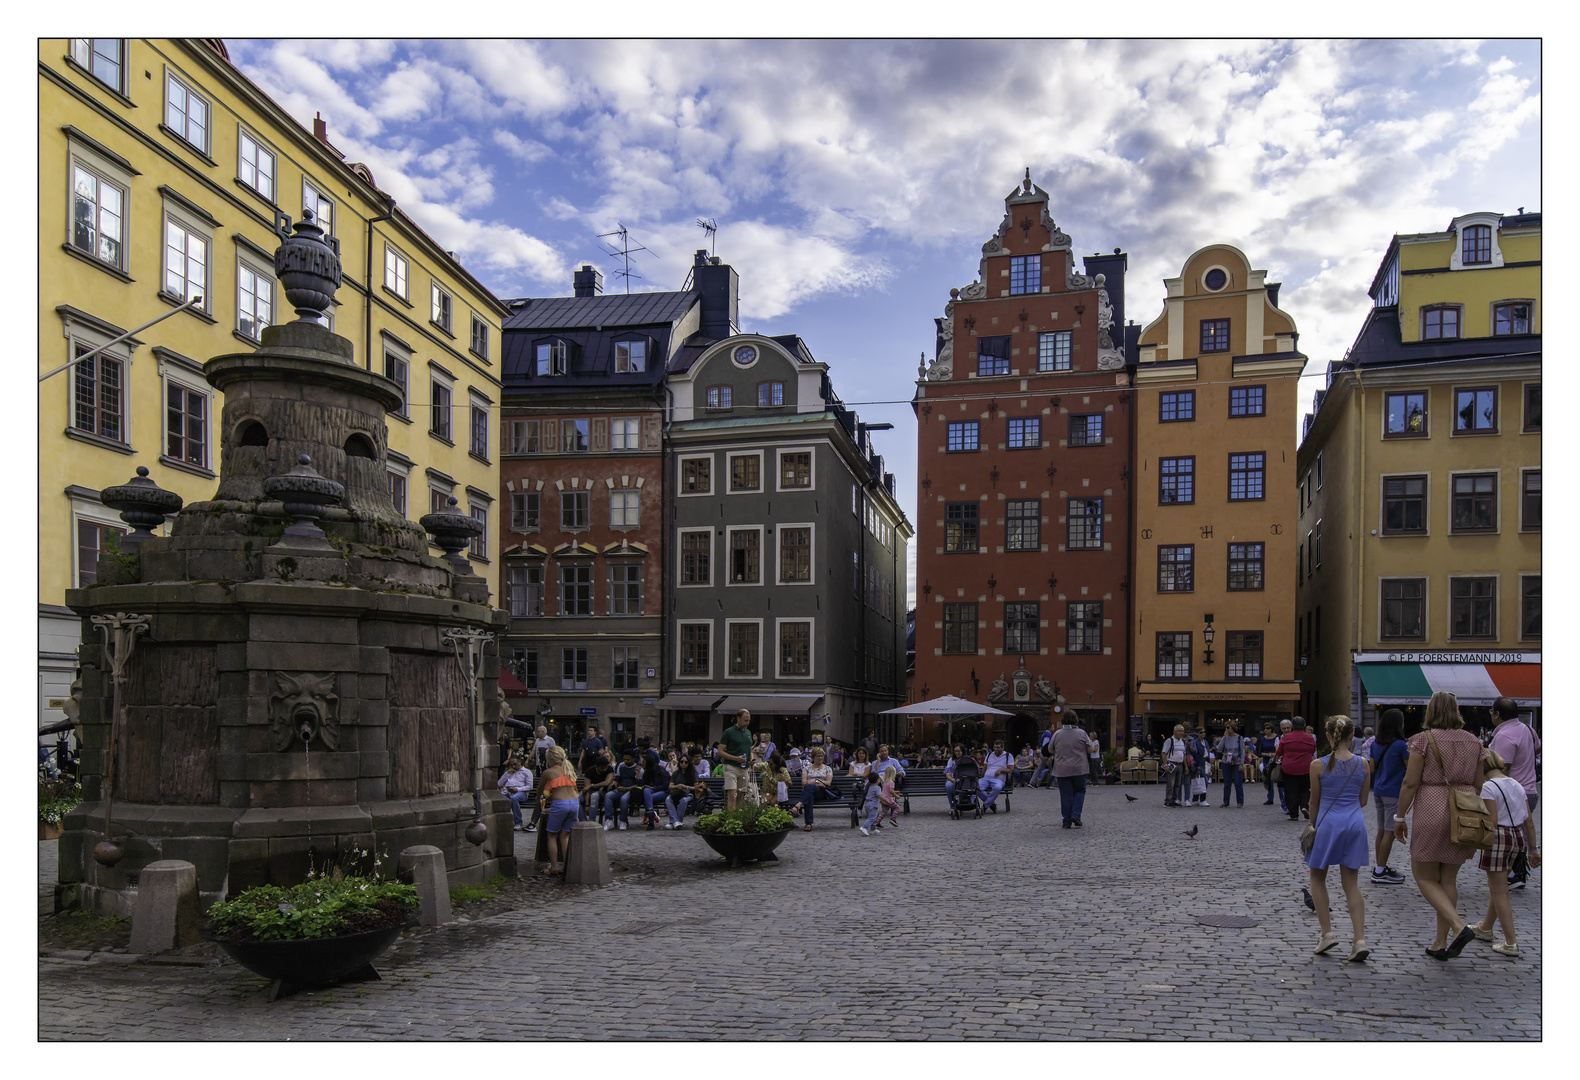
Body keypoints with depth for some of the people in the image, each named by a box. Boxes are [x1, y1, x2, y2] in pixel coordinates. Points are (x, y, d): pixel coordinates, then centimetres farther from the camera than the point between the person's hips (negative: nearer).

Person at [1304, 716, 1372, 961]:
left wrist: (1313, 825, 15)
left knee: (1318, 878, 15)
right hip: (1356, 822, 3)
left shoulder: (1318, 765, -10)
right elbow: (1363, 801, 7)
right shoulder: (1363, 764, -1)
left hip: (1328, 822, -3)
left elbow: (1315, 803, -1)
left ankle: (1327, 933, 10)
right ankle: (1360, 940, 2)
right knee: (1351, 884, 10)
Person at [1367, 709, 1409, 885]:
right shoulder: (1400, 745, -13)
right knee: (1390, 832, -4)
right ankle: (1380, 872, -5)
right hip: (1393, 793, -7)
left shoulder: (1376, 744, 7)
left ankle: (1380, 867, 22)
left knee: (1381, 831, 15)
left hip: (1378, 791, 7)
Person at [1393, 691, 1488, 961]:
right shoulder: (1473, 742, 7)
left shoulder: (1424, 740, -8)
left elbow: (1410, 783, -11)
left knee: (1425, 877, 6)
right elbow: (1479, 784, 9)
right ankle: (1441, 943, 17)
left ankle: (1459, 926, -13)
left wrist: (1400, 817, -2)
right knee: (1448, 879, 13)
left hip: (1432, 813, -5)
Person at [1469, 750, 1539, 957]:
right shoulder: (1516, 785, 8)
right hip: (1517, 836, 8)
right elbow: (1529, 821, 10)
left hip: (1498, 837, -8)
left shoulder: (1488, 787, -15)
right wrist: (1532, 849, 16)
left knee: (1499, 891, 1)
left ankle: (1511, 943, 1)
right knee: (1497, 886, 22)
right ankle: (1485, 928, 37)